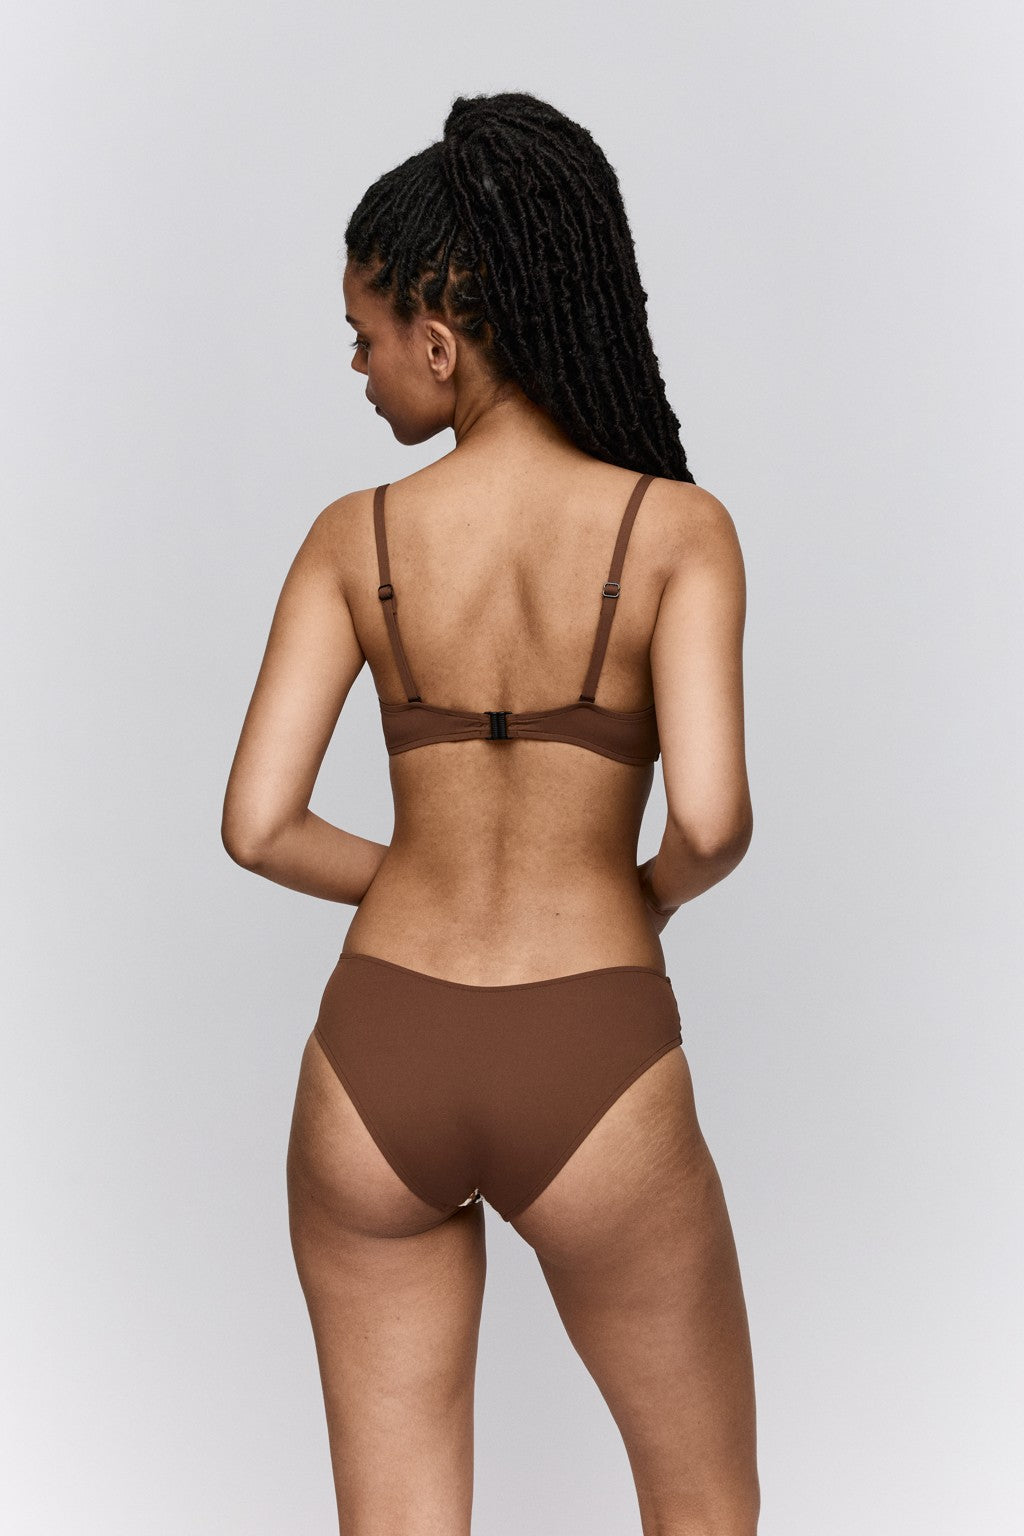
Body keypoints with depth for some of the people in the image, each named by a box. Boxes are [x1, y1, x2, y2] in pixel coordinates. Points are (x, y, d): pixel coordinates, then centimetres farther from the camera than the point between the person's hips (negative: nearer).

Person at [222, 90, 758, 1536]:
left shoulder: (351, 534, -1)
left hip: (375, 1073, 2)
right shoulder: (679, 525, -8)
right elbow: (712, 814, -19)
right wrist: (653, 895, 6)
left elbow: (256, 824, -3)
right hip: (586, 1088, -2)